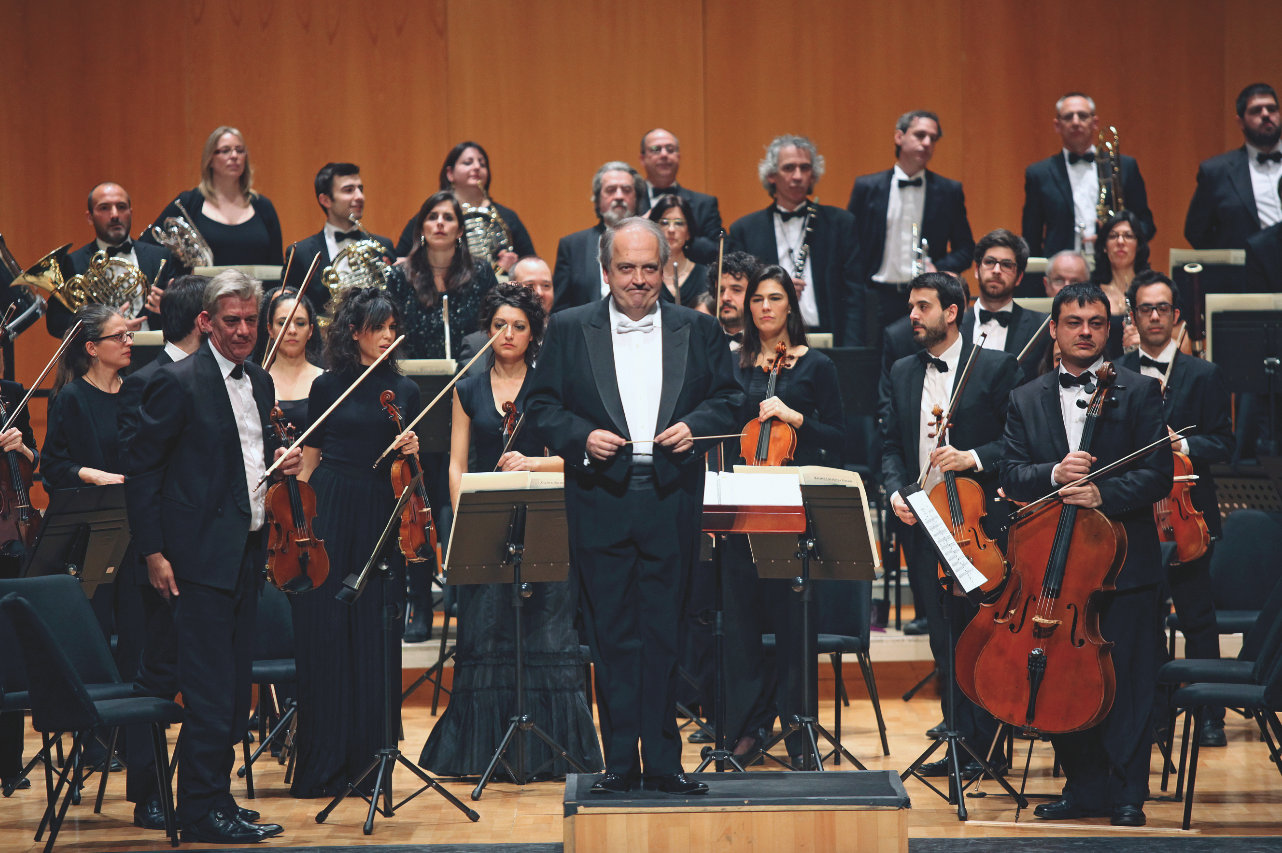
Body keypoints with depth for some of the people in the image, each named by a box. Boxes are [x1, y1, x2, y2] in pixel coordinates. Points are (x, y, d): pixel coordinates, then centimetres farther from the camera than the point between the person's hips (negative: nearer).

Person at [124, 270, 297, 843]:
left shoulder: (260, 383, 15)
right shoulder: (177, 383, -9)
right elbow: (140, 469, -9)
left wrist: (282, 464, 5)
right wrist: (154, 552, -13)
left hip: (248, 553, 8)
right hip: (200, 557, -8)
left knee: (235, 687, 10)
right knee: (209, 690, -8)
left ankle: (218, 798, 18)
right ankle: (202, 812, -3)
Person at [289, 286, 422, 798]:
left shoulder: (405, 390, 11)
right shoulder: (329, 386, 5)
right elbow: (309, 462, 7)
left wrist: (411, 452, -7)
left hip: (382, 515, 2)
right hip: (331, 511, -2)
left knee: (375, 638, 1)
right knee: (324, 634, -2)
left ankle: (367, 761, 7)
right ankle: (323, 764, 4)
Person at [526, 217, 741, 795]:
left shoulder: (699, 331, 9)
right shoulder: (569, 331, 6)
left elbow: (728, 398, 10)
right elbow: (540, 405, 4)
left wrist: (694, 426, -9)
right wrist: (581, 436, -12)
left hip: (672, 505, 1)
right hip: (600, 506, -1)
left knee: (664, 636, 3)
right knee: (612, 638, 2)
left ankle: (662, 761, 9)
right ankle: (620, 761, 8)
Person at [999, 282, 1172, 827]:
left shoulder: (1139, 393, 3)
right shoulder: (1026, 401, 12)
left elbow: (1158, 474, -5)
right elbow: (1009, 475, 3)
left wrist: (1103, 492, -20)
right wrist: (1053, 474, -16)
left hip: (1124, 561, -3)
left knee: (1128, 680, -2)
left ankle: (1128, 795, 6)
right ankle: (1085, 786, 16)